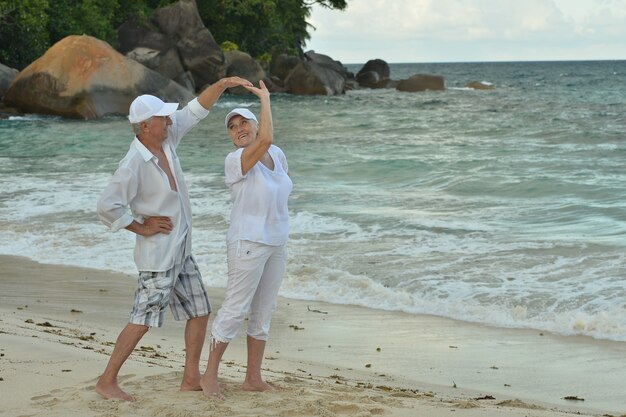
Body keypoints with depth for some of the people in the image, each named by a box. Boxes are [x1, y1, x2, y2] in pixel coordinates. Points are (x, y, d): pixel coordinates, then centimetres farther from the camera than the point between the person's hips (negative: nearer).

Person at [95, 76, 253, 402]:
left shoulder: (166, 138, 0)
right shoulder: (133, 165, -23)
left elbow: (196, 110, 8)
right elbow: (107, 207, -25)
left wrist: (222, 84, -5)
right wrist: (141, 227, -15)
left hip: (180, 252, 9)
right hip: (158, 255, -9)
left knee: (200, 312, 11)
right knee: (142, 320, -4)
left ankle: (191, 379, 19)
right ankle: (107, 381, 7)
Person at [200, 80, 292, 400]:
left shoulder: (277, 154, 3)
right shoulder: (235, 161, -20)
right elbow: (265, 139, -37)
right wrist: (265, 98, -25)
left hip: (275, 243, 7)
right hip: (248, 244, -7)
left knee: (263, 312, 12)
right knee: (234, 310, -3)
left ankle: (253, 378, 21)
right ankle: (209, 376, 9)